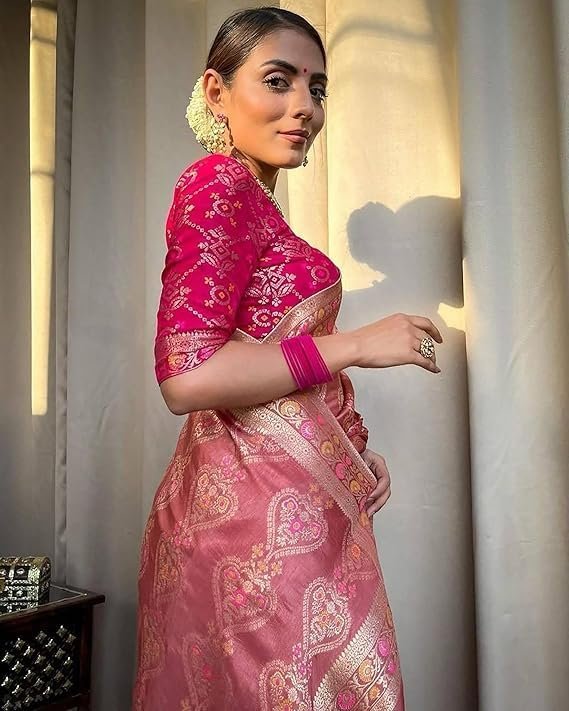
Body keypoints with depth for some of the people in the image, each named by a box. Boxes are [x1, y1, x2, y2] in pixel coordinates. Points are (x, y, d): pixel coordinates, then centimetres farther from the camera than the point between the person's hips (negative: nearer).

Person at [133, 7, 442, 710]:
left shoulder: (252, 200, 16)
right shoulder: (218, 184, -11)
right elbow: (186, 377, -21)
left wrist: (351, 448, 9)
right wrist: (356, 344, -16)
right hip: (267, 502, -9)